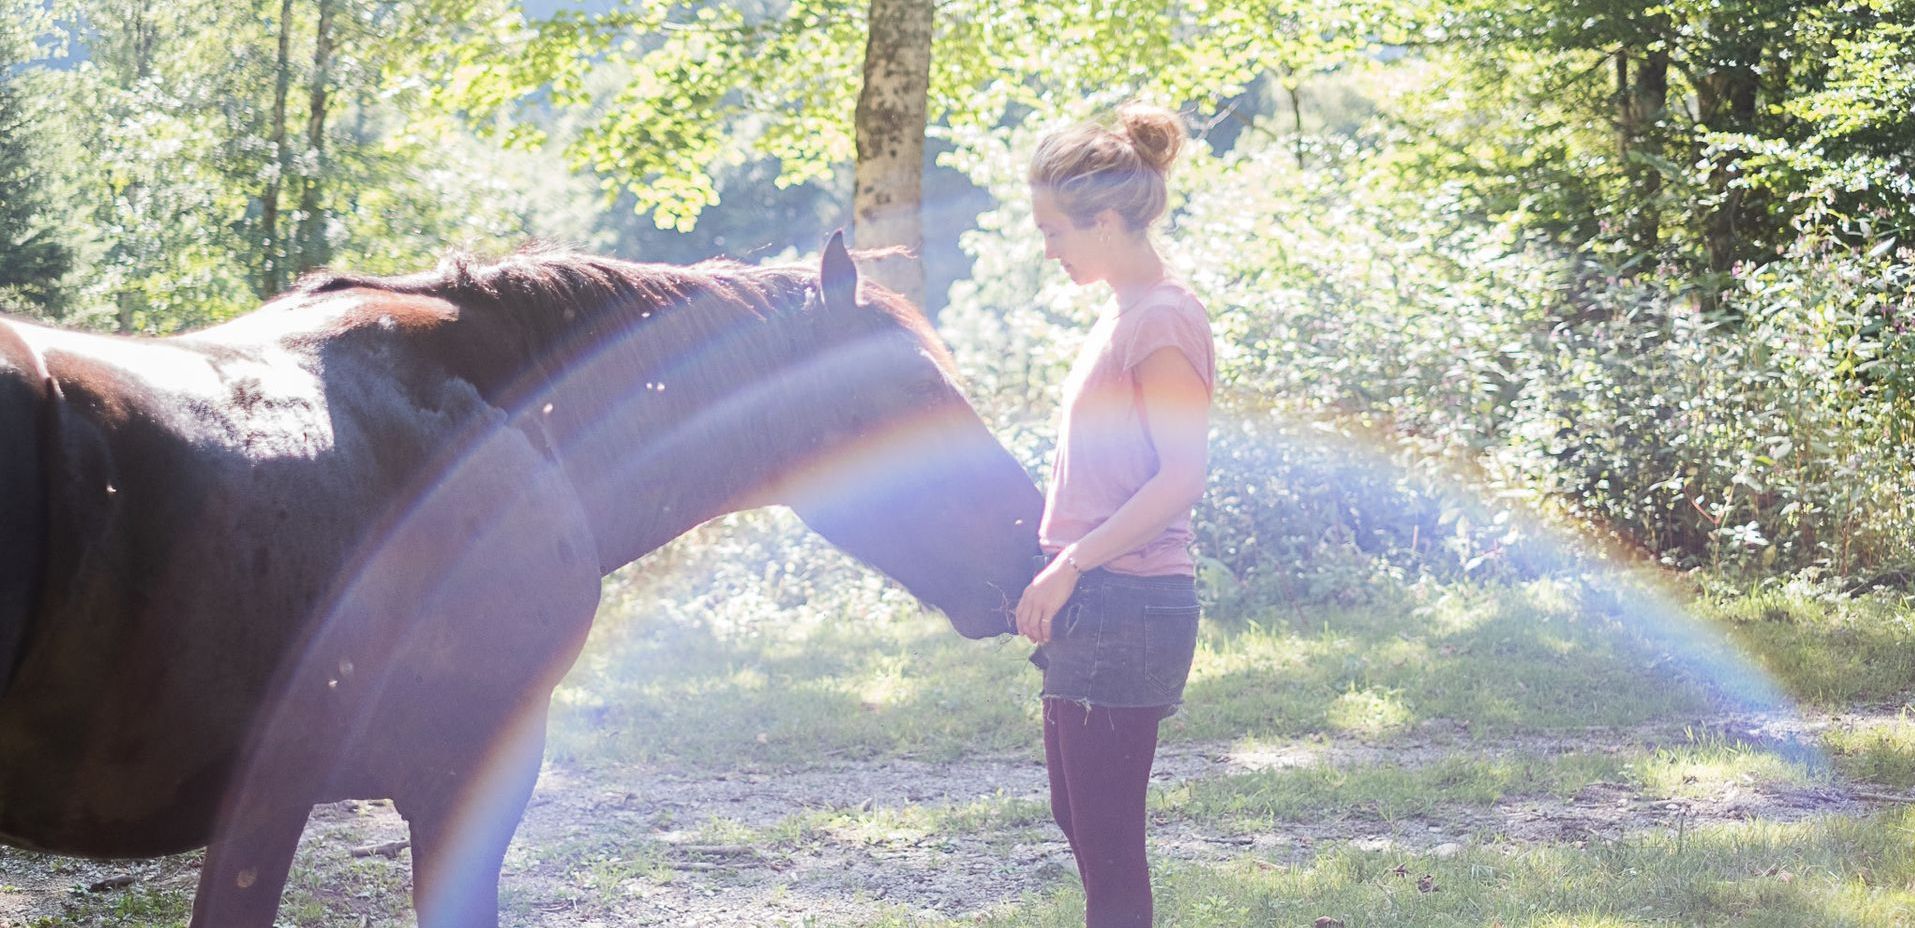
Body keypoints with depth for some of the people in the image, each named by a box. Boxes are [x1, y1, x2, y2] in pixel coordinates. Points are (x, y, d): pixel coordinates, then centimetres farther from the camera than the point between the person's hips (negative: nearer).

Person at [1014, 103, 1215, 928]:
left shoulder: (1163, 321, -14)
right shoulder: (1121, 312, 15)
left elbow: (1180, 476, -21)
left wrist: (1069, 566, -22)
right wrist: (1041, 543, 15)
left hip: (1128, 606, -10)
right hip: (1093, 605, 10)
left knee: (1106, 830, -6)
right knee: (1079, 816, 17)